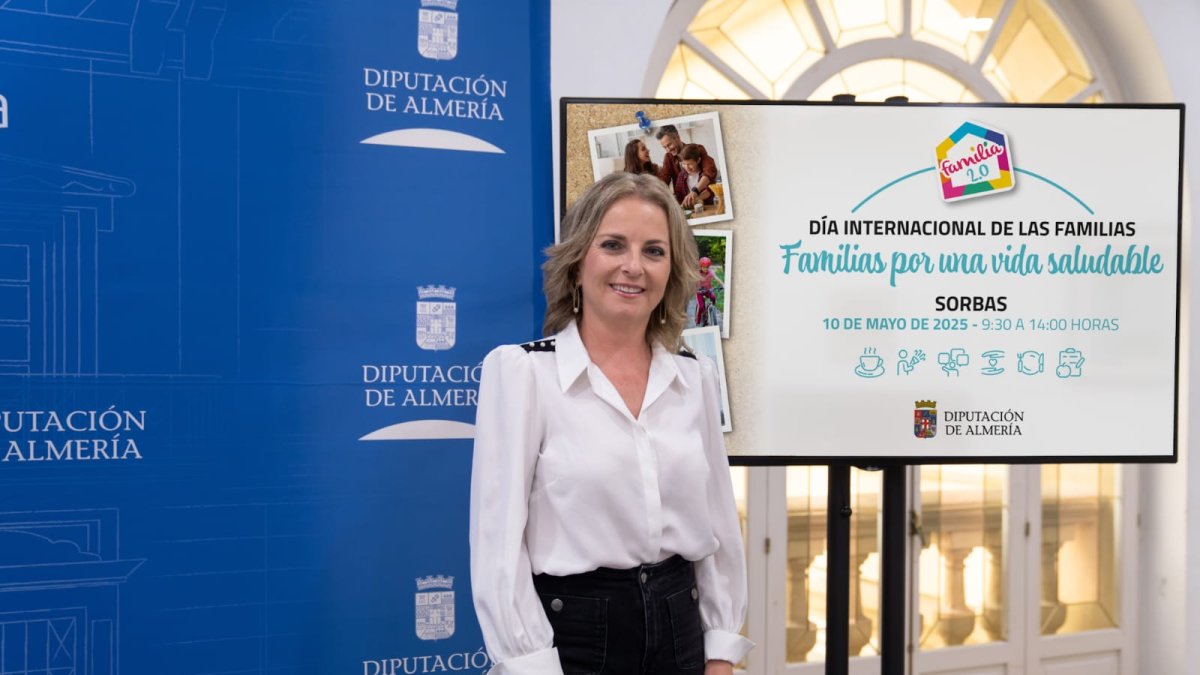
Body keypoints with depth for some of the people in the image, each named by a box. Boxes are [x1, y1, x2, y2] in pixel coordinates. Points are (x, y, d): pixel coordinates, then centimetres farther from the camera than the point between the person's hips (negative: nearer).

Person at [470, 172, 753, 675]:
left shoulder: (695, 377, 5)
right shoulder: (521, 369, -8)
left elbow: (718, 520, 9)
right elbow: (499, 536, -11)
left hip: (679, 628, 5)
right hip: (570, 633, -4)